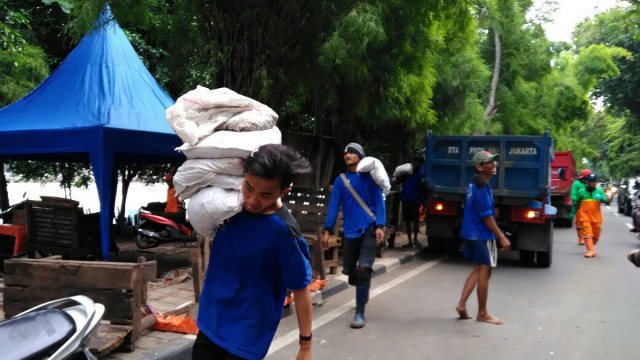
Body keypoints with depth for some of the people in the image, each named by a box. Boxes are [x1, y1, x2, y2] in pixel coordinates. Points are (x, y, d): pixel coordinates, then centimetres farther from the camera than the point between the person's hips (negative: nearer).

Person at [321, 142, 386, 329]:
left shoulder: (369, 177, -1)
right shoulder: (340, 180, 5)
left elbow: (379, 202, -2)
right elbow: (334, 205, 3)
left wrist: (380, 226, -13)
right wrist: (327, 230, -2)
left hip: (369, 230, -3)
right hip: (350, 232, 3)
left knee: (363, 270, -14)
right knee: (349, 271, 11)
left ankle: (359, 313, -4)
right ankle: (363, 293, 44)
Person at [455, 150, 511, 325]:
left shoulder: (474, 183, 11)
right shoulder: (482, 186, -19)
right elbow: (486, 216, -21)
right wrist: (501, 237, -17)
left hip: (472, 233, 10)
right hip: (482, 235, -10)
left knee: (478, 269, 17)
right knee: (484, 272, 1)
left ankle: (462, 304, 13)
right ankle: (482, 313, 11)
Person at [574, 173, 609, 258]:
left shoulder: (599, 191, 7)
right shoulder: (581, 191, 6)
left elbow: (607, 202, -2)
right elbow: (576, 204, 14)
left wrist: (602, 198, -23)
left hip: (596, 217, 2)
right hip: (584, 215, -2)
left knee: (596, 235, 10)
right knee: (587, 233, -13)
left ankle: (591, 247, 32)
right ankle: (591, 250, -15)